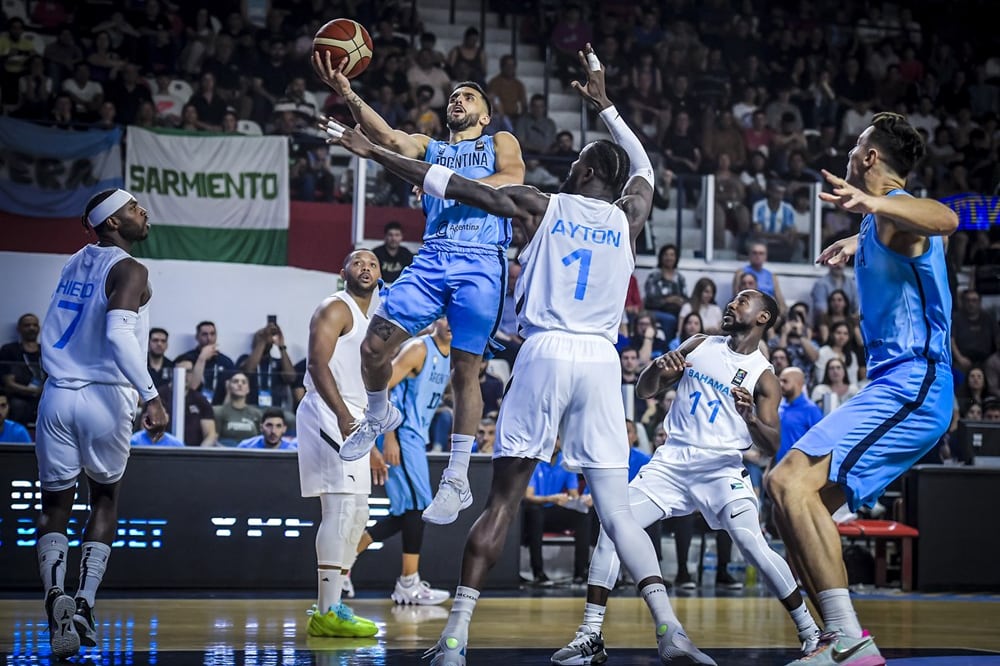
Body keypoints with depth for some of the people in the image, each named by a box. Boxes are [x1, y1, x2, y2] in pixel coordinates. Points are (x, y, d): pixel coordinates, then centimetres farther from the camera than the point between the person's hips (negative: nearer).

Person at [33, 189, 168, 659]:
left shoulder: (74, 265, 15)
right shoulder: (129, 271, -6)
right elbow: (117, 335, -21)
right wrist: (151, 396, -22)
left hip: (58, 395, 4)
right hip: (105, 399, -4)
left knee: (54, 506, 8)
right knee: (105, 499, 17)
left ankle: (56, 595, -19)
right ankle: (84, 605, 4)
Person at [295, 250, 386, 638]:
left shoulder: (368, 318, 23)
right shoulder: (336, 309, -6)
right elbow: (317, 364, -20)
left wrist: (369, 447, 24)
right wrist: (342, 413, -32)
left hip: (349, 419, 10)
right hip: (328, 415, -10)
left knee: (355, 514, 10)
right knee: (342, 508, -16)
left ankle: (329, 608, 14)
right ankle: (328, 612, -17)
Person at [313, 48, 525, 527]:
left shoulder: (500, 143, 17)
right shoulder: (429, 148, 24)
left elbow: (513, 180, -6)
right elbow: (388, 138, 3)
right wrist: (348, 96, -14)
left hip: (481, 261, -3)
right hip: (432, 258, 3)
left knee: (465, 369, -4)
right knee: (376, 344, -10)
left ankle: (458, 479, 2)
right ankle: (379, 415, 20)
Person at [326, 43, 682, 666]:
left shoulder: (540, 206, 7)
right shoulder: (628, 218, 14)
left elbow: (451, 183, 7)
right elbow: (645, 167, 36)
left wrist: (376, 153, 14)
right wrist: (604, 104, 47)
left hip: (545, 355, -1)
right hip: (600, 362, 2)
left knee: (503, 498, 2)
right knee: (616, 508, 2)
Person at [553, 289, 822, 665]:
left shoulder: (763, 376, -1)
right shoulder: (699, 346, 11)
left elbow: (771, 446, -9)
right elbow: (645, 391, 13)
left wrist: (750, 418, -30)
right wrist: (659, 367, -10)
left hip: (722, 470, -4)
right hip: (671, 464, 4)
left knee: (755, 548, -22)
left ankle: (810, 632, -8)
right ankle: (590, 635, -8)